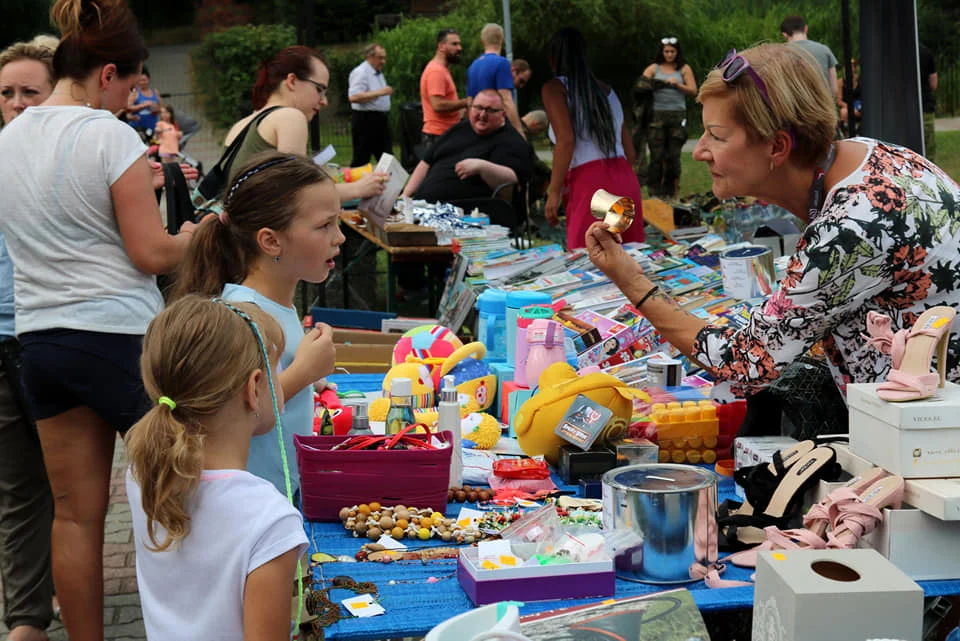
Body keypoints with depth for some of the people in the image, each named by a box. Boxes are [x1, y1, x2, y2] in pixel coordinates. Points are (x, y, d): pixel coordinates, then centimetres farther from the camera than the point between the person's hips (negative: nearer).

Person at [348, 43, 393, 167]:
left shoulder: (378, 72, 17)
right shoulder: (360, 72, -14)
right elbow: (353, 97, -27)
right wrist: (379, 93, -26)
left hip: (380, 119, 9)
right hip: (365, 119, -9)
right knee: (361, 158, -4)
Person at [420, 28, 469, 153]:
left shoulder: (443, 69, 19)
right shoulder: (436, 71, -14)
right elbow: (438, 105, -22)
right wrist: (465, 102, -13)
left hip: (446, 134, 10)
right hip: (438, 136, -10)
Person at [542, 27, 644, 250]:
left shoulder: (554, 88, 3)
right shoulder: (607, 90, 20)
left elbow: (566, 140, -10)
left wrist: (554, 192, -9)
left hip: (590, 186, -6)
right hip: (627, 180, 6)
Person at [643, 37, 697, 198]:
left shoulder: (684, 69, 11)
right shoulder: (654, 68, 11)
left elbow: (693, 91, 5)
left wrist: (678, 84, -11)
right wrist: (652, 84, -19)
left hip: (677, 115, 0)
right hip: (657, 114, 0)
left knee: (673, 155, 0)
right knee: (657, 155, -5)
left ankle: (671, 194, 6)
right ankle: (655, 193, -1)